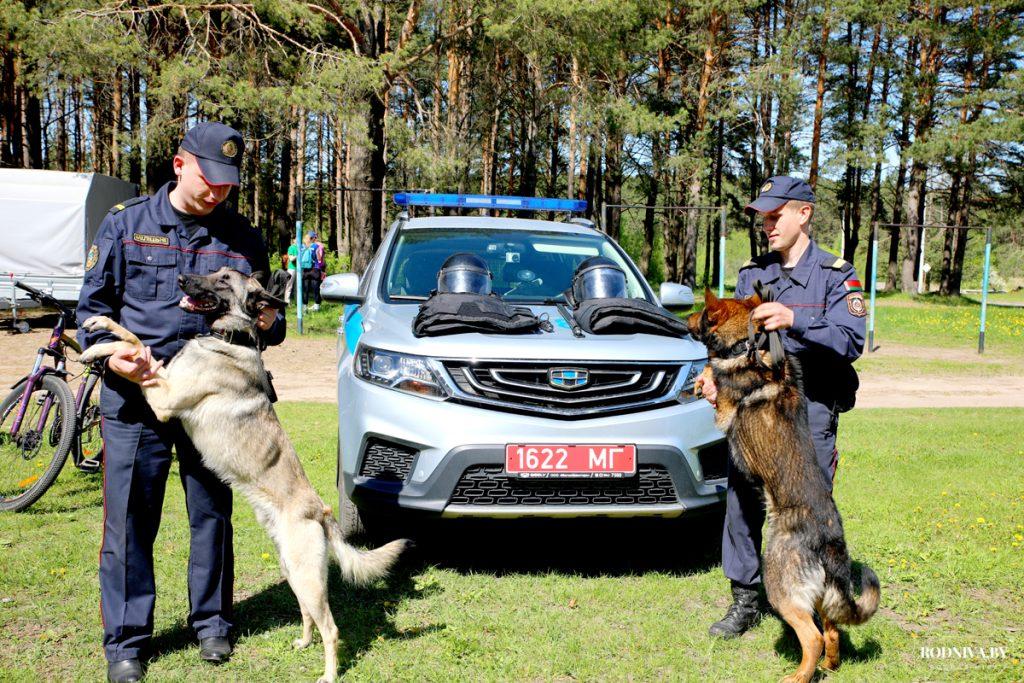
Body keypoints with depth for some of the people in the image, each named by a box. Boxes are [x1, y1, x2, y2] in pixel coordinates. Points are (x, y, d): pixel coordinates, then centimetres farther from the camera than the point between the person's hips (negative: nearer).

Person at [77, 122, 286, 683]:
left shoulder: (242, 239, 8)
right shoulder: (125, 224, 4)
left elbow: (266, 316, 16)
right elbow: (91, 304, 6)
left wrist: (268, 323, -9)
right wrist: (112, 355, -13)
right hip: (134, 397, -1)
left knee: (212, 514, 10)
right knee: (129, 520, 1)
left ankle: (211, 622, 27)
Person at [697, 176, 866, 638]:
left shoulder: (835, 276, 1)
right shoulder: (751, 274, 15)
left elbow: (851, 342, -13)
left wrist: (795, 321, -25)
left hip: (810, 412, -4)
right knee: (742, 504, 3)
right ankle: (744, 602, 17)